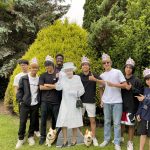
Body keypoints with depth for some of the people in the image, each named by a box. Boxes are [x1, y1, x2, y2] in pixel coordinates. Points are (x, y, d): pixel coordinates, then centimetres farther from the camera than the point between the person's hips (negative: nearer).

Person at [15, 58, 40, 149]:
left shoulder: (39, 79, 2)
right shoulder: (24, 78, -3)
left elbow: (40, 91, 9)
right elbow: (20, 90, -1)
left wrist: (39, 101, 3)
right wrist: (20, 101, -7)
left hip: (35, 105, 2)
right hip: (25, 104, -2)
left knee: (33, 121, 10)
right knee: (22, 121, 1)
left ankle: (31, 136, 28)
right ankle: (21, 139, 17)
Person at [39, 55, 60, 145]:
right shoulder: (43, 76, 5)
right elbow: (41, 87, -5)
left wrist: (47, 85, -4)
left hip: (56, 101, -1)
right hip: (45, 101, 1)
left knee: (58, 119, 4)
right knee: (43, 120, 7)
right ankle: (43, 136, 21)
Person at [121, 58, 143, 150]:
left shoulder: (136, 80, -4)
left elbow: (141, 92, -6)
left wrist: (132, 88, -17)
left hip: (132, 106, -3)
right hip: (122, 104, 3)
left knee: (131, 124, 2)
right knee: (121, 122, 15)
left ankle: (130, 142, 19)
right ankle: (121, 137, 38)